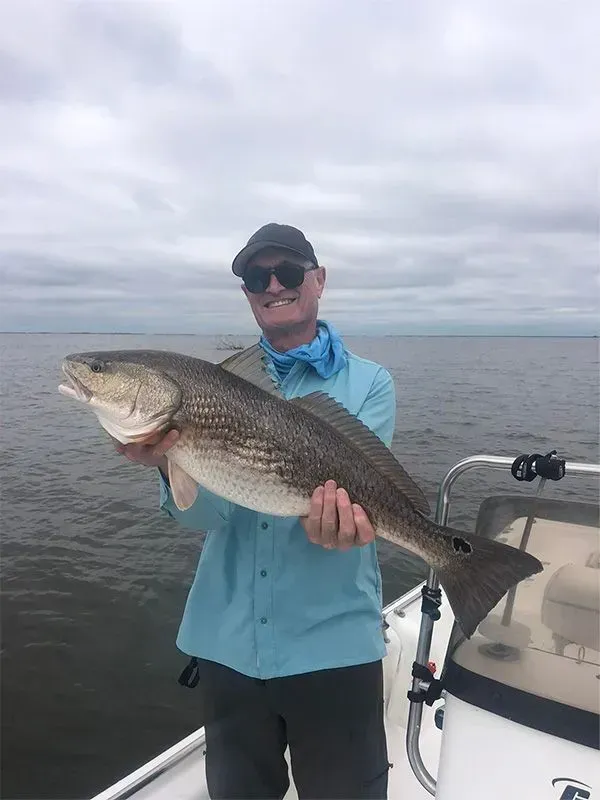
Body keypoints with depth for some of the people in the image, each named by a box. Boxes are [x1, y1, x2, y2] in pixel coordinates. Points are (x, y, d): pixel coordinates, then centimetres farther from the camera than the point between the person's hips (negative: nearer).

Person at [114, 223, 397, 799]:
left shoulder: (368, 383, -1)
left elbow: (353, 490, -13)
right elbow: (206, 517, -9)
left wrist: (336, 518, -36)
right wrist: (169, 464, -29)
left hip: (332, 644, -2)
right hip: (227, 644, 3)